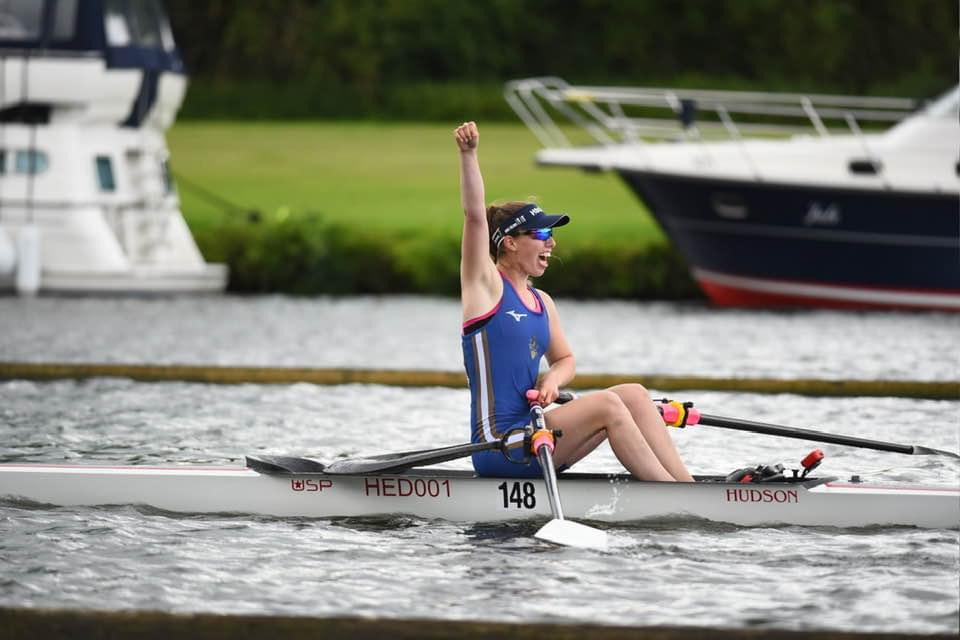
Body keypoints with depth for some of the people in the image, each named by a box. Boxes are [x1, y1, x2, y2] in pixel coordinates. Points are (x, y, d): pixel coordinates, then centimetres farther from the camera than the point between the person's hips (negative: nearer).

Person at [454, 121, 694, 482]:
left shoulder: (542, 303, 17)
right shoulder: (486, 286, -3)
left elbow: (565, 360, 25)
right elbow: (475, 214, -15)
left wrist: (552, 379, 0)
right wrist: (468, 155, -27)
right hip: (499, 449, -8)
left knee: (633, 394, -7)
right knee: (607, 404, -23)